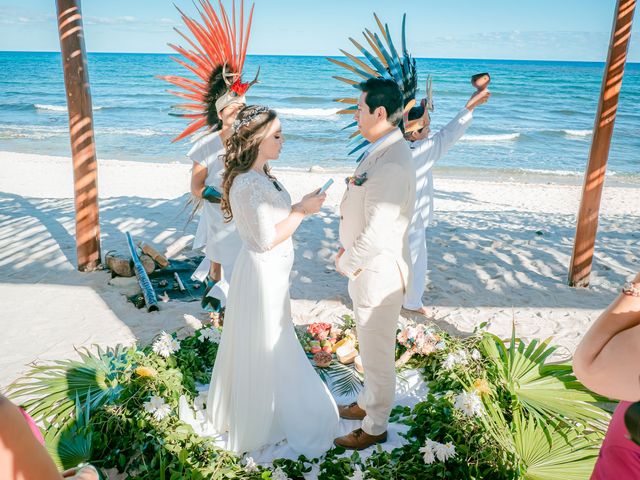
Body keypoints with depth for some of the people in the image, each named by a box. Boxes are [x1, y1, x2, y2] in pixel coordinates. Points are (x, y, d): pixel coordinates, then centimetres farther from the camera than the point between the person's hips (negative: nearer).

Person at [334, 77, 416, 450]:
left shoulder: (391, 164, -28)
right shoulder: (380, 151, 6)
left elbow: (377, 233, -27)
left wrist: (346, 264, -13)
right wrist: (347, 249, 5)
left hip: (378, 272, -10)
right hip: (368, 266, 10)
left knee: (378, 355, 10)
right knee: (370, 347, 26)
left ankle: (375, 428, 31)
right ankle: (368, 404, 48)